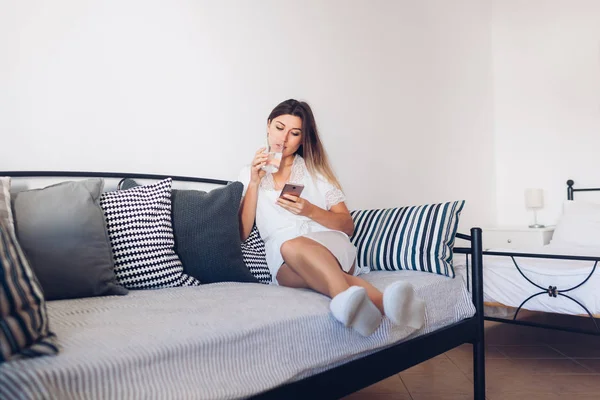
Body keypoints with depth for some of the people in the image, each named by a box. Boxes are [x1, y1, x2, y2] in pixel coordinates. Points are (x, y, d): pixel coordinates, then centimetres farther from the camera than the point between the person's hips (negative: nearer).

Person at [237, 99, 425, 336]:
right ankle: (380, 302, -59)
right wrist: (254, 183, -2)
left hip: (328, 244, 0)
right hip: (283, 263, 0)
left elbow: (348, 226, 9)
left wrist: (310, 211, -9)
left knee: (293, 246, -36)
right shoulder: (249, 174, 17)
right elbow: (241, 234, 5)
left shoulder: (315, 170, 16)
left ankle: (347, 301, -66)